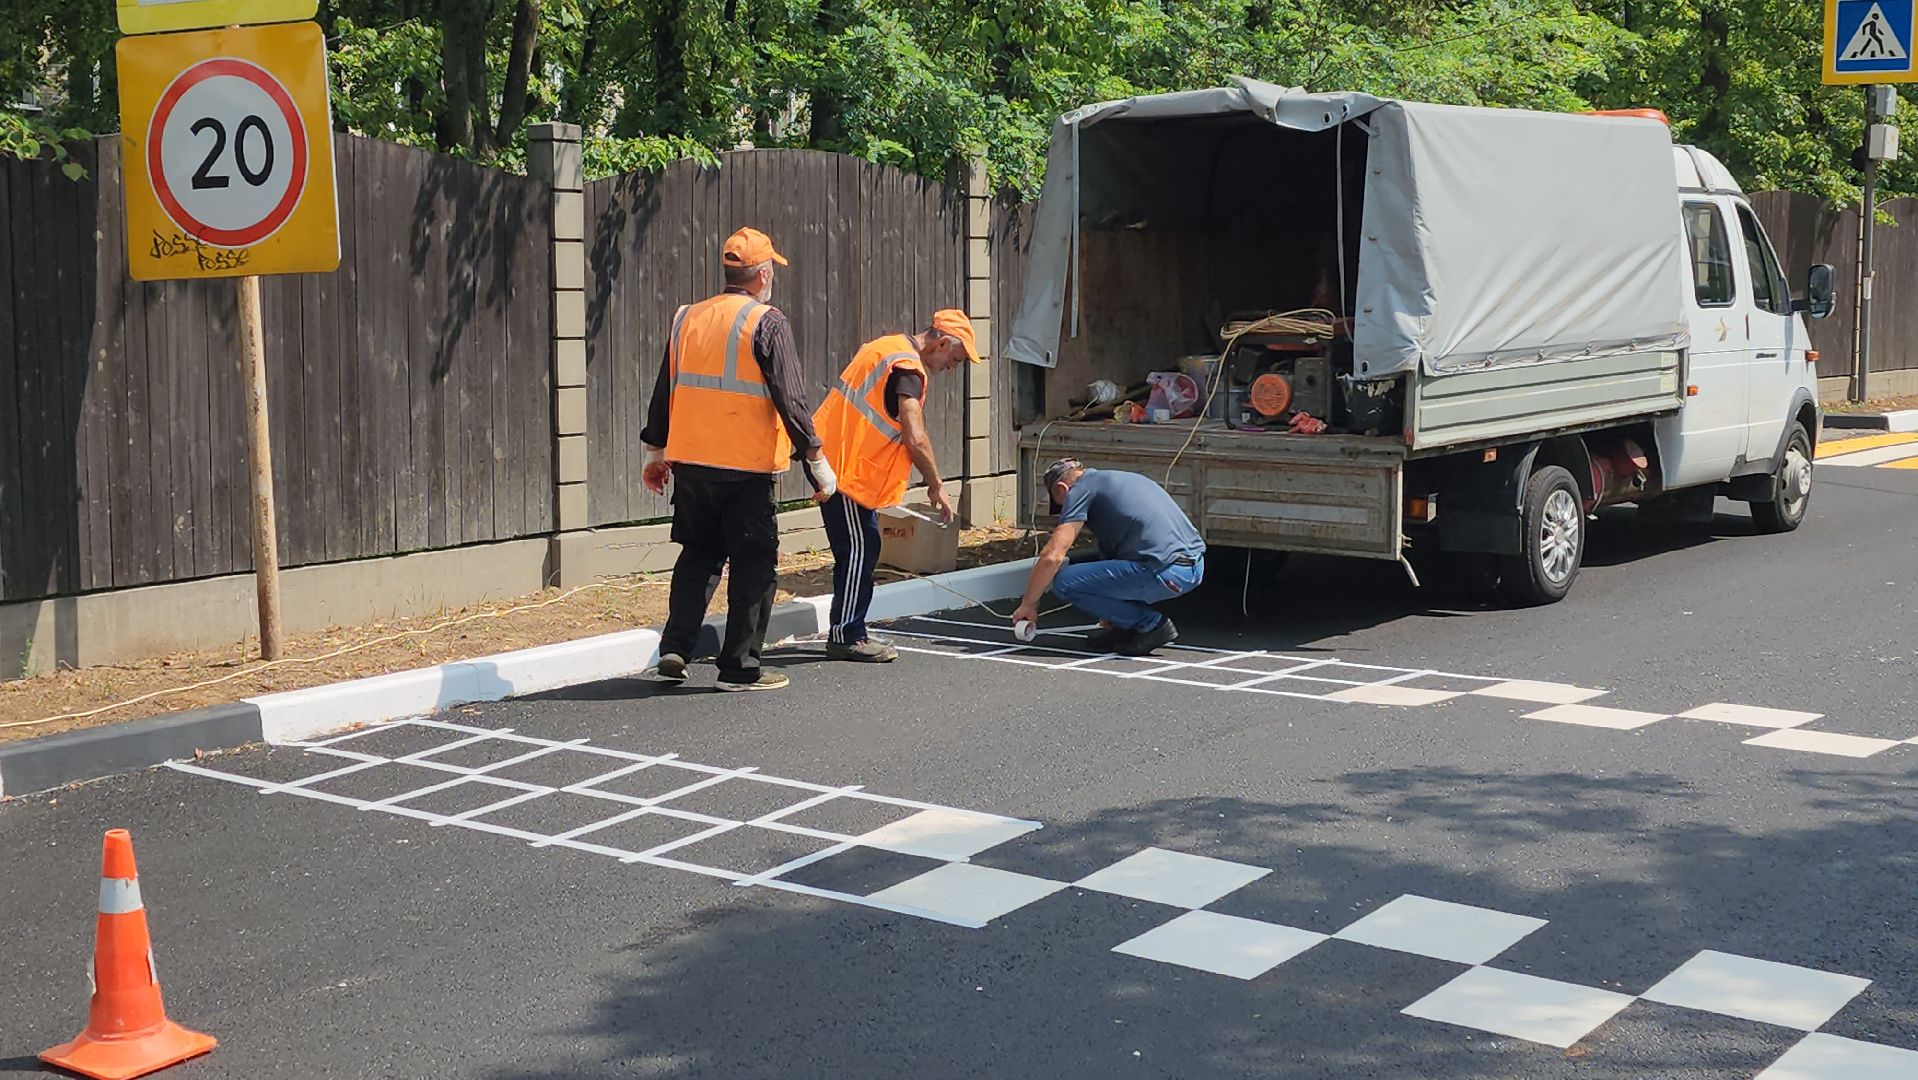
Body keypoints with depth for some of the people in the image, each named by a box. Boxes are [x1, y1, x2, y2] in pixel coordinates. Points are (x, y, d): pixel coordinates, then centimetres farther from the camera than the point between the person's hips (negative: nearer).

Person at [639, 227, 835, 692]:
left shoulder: (687, 318, 8)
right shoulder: (768, 323, -9)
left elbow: (665, 391, 15)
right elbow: (791, 400, -12)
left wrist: (656, 452, 25)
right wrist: (816, 459, -4)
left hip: (689, 462, 6)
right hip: (747, 466, -5)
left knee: (699, 554, 20)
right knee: (755, 566, 5)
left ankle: (675, 646, 10)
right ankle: (739, 667, 7)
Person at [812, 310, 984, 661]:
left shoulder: (889, 347, 16)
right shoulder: (908, 368, -16)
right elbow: (916, 439, -23)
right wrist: (936, 486, -13)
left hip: (838, 460, 10)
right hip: (847, 467, -10)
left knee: (859, 550, 13)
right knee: (859, 549, -6)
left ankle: (848, 633, 17)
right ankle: (846, 636, -3)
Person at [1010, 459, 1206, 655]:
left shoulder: (1081, 489, 2)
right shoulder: (1116, 480, 29)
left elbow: (1052, 556, -5)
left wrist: (1027, 605, 9)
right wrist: (1109, 615, 49)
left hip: (1167, 571, -9)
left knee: (1064, 583, -4)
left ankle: (1151, 625, 2)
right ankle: (1125, 626, 20)